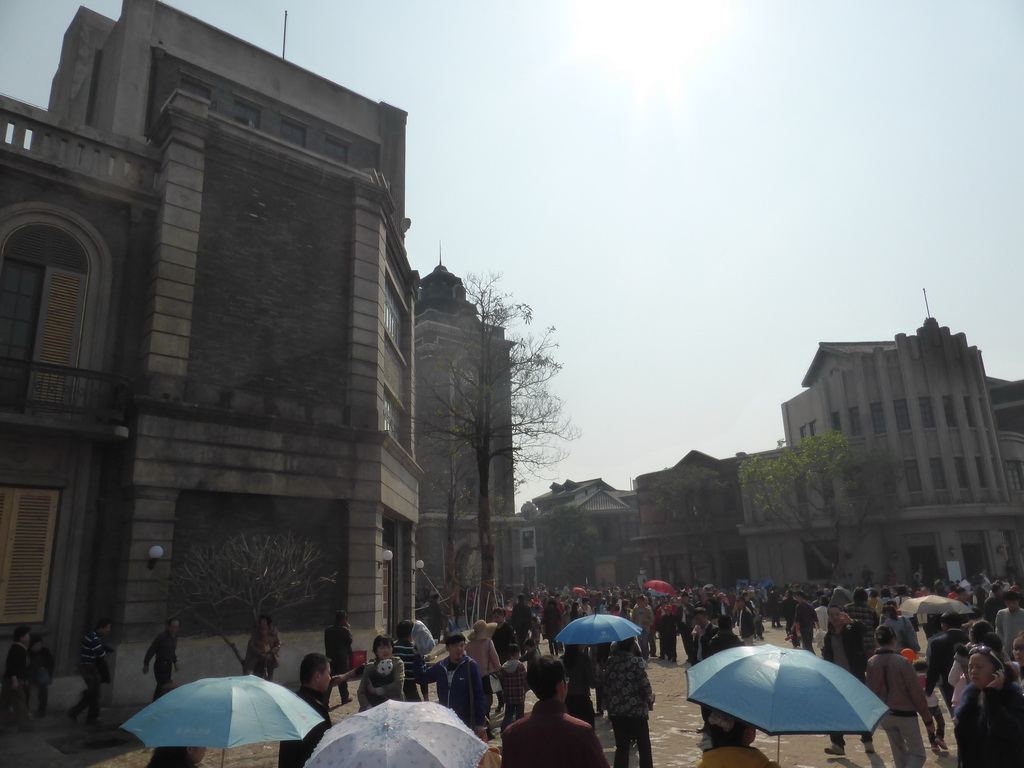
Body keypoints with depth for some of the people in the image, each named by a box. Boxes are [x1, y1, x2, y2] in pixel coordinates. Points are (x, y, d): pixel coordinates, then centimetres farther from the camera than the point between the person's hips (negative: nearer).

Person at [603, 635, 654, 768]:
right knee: (644, 747, 12)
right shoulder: (637, 661, -12)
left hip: (615, 711, 4)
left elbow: (606, 685, 5)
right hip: (637, 710, -4)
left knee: (621, 747, 12)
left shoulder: (610, 661, 2)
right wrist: (650, 700, 7)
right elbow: (645, 685, -12)